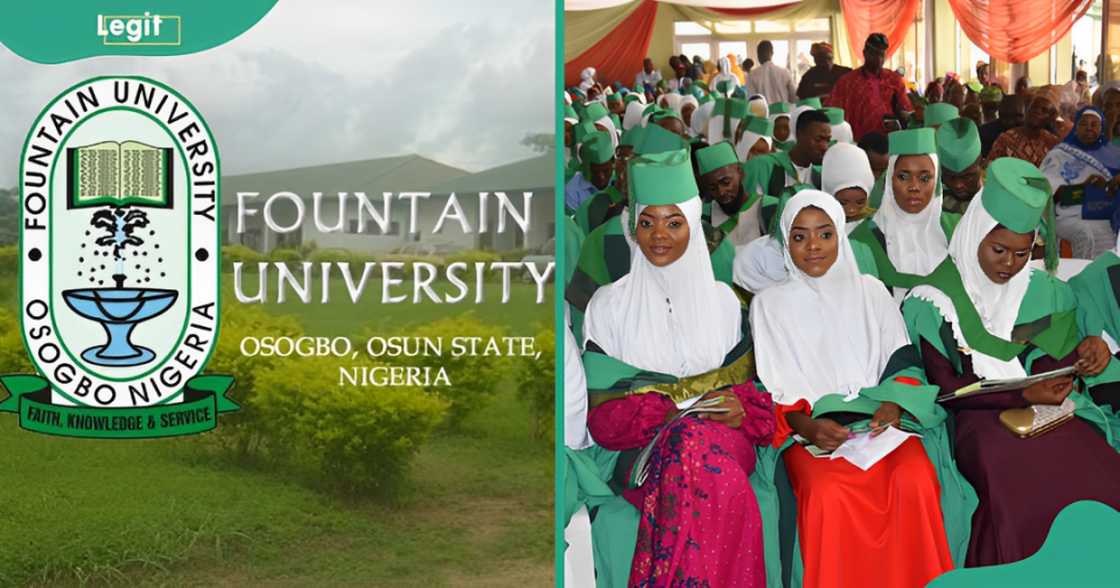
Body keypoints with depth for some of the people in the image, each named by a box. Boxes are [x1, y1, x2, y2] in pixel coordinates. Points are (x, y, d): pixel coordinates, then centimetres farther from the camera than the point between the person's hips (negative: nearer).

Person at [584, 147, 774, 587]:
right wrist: (668, 411, -11)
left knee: (694, 441, -36)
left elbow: (744, 385, 17)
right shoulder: (610, 304, 10)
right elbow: (602, 411, 4)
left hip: (723, 435, 2)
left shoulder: (722, 299, 17)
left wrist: (743, 409, -7)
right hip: (643, 446, -1)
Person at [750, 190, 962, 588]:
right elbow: (772, 391, 5)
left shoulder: (870, 292, 17)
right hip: (809, 428, -1)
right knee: (830, 494, -35)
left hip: (879, 420, 1)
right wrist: (806, 425, -14)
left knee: (914, 482, -32)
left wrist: (893, 404, -11)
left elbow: (901, 363, 11)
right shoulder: (769, 304, 12)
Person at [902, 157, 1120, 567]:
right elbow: (946, 387, -3)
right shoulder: (936, 300, 1)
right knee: (1024, 487, -35)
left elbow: (1054, 366, 10)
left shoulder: (1044, 292, 14)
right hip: (980, 417, -4)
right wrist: (1024, 395, -13)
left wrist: (1087, 353, -12)